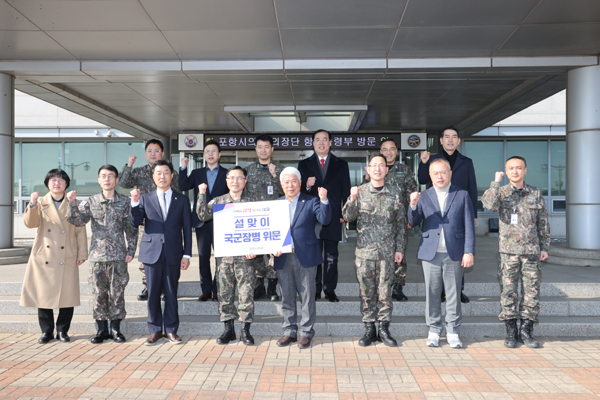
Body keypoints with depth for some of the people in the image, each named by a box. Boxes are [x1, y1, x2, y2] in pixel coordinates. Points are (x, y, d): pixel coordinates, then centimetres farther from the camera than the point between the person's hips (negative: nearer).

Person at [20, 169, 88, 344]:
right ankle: (46, 331, 18)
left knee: (67, 295, 0)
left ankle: (62, 330, 15)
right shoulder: (41, 204, 9)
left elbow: (80, 231, 6)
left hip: (67, 259, 0)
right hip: (43, 258, 1)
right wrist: (32, 204, -21)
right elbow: (30, 223, -6)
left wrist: (82, 254, 1)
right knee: (43, 295, 4)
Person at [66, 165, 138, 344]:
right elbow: (78, 220, -3)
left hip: (119, 256, -1)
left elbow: (131, 229, 5)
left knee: (117, 293, 2)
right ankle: (101, 330, 16)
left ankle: (115, 329, 15)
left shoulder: (125, 202, 4)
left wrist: (131, 250, -1)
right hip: (97, 255, 1)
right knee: (99, 294, 5)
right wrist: (72, 203, -17)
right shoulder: (91, 202, 8)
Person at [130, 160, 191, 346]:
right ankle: (155, 330, 15)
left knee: (171, 293, 5)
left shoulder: (182, 200, 8)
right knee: (153, 293, 4)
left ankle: (171, 330, 16)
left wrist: (187, 254, 0)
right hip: (152, 252, 1)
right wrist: (134, 203, -18)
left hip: (173, 253, 0)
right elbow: (136, 222, -2)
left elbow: (187, 229, 6)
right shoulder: (145, 199, 9)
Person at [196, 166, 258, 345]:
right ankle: (229, 329, 18)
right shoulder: (218, 201, 10)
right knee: (224, 292, 6)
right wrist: (202, 195, -8)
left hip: (245, 256, -2)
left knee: (246, 293, -2)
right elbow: (203, 215, -1)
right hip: (224, 255, 2)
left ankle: (246, 330, 10)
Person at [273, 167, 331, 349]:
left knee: (307, 297, 3)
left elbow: (325, 220, -13)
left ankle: (306, 333, 15)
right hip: (283, 258, 3)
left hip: (306, 257, -3)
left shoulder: (311, 202, 2)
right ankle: (289, 332, 23)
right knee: (287, 297, 11)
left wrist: (324, 200, -27)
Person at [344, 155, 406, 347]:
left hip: (387, 251, 0)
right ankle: (369, 330, 15)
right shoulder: (360, 191, 3)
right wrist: (352, 199, -20)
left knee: (385, 291, 4)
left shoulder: (395, 194, 4)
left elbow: (401, 224, 7)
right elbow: (348, 217, -3)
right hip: (365, 250, 0)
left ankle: (384, 329, 15)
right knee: (366, 291, 5)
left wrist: (400, 249, 2)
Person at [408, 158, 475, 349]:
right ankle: (434, 331, 16)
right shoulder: (423, 196, 9)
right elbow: (413, 222, 1)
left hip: (455, 254, -1)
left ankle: (453, 332, 16)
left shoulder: (462, 195, 6)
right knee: (432, 293, 5)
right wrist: (413, 206, -18)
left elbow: (469, 226, 3)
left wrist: (469, 252, -5)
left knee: (453, 293, 4)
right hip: (431, 253, 1)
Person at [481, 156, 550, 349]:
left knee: (532, 291, 3)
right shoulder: (501, 192, 3)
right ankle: (511, 332, 12)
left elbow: (543, 223, 11)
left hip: (531, 251, 2)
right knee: (508, 292, 2)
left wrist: (545, 247, 6)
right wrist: (496, 181, -15)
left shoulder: (536, 194, 7)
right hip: (508, 251, -1)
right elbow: (489, 204, -20)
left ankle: (526, 331, 16)